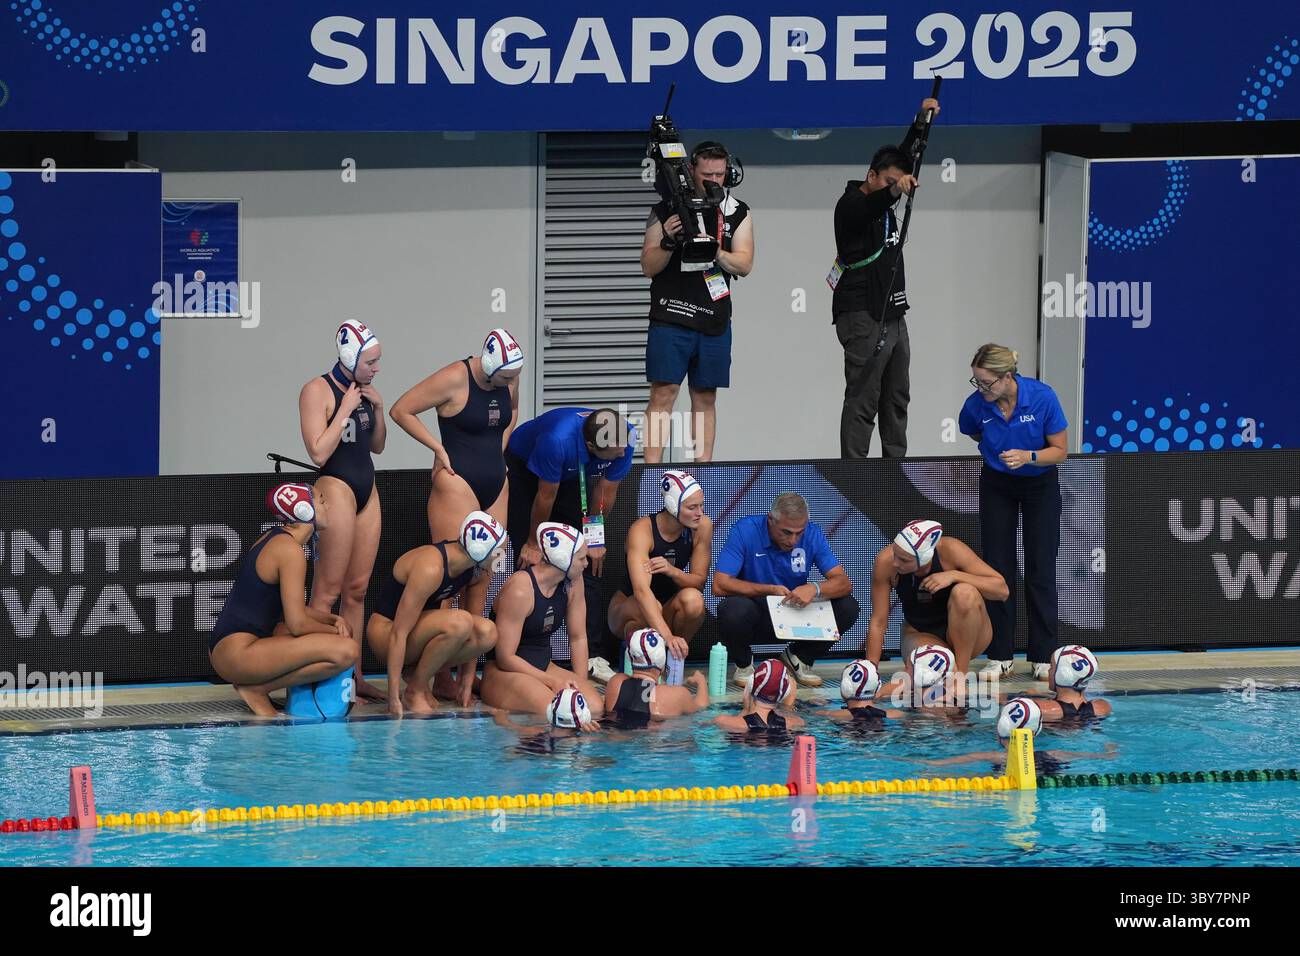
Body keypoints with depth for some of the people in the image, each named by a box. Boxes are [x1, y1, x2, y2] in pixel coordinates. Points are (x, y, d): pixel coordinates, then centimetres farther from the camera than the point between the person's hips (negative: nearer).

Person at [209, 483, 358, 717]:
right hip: (238, 652, -10)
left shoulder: (272, 539, 17)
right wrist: (334, 631, 1)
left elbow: (290, 609, 23)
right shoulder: (290, 550, -13)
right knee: (346, 651, -22)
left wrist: (333, 620, 9)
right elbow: (297, 624, -16)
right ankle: (257, 689, -8)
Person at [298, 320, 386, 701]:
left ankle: (354, 675, 11)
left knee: (357, 589, 8)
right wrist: (346, 409, -16)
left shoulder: (364, 390, 11)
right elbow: (319, 452, -18)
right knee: (328, 592, -8)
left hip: (367, 491, 8)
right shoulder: (317, 391, -11)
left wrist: (378, 407, 4)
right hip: (336, 488, -8)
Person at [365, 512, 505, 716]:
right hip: (384, 633, -8)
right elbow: (399, 633, -30)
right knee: (459, 623, -34)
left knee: (487, 633, -17)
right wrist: (393, 697, -32)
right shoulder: (430, 568, -29)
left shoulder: (476, 571, -4)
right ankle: (414, 691, -16)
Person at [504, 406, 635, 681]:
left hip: (572, 477, 5)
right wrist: (533, 543, -15)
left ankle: (593, 657, -5)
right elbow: (546, 496, -28)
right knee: (531, 562, -13)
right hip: (523, 470, -5)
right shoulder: (557, 440, -43)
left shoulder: (625, 438, -29)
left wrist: (594, 539, -6)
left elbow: (605, 491, -14)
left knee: (588, 562, -5)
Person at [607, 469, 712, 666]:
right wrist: (667, 636, -56)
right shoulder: (642, 530, -27)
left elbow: (699, 581, -10)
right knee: (649, 606, -40)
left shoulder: (702, 526, -13)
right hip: (627, 607, -4)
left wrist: (672, 570, -34)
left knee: (693, 599, -32)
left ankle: (675, 658, -6)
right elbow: (641, 590, -41)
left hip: (669, 609, 4)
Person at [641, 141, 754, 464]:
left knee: (705, 399, 5)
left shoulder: (738, 213, 9)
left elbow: (744, 265, 0)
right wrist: (668, 241, -16)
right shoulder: (665, 210, 4)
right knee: (663, 395, -8)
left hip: (714, 322, 2)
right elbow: (648, 267, 3)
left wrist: (714, 252, -18)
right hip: (670, 317, -2)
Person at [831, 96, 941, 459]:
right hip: (863, 318, -9)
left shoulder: (885, 202, 15)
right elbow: (868, 209, -34)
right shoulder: (851, 205, -10)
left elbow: (905, 158, 26)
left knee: (897, 399, 12)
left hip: (892, 315, 9)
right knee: (862, 399, -11)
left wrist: (922, 122, 15)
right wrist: (893, 191, -53)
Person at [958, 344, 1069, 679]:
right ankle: (1000, 657, 5)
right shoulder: (976, 405, -20)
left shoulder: (1042, 397, -26)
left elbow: (1059, 451, -17)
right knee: (998, 568, -1)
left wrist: (1028, 456, -33)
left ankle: (1043, 658, 1)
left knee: (1040, 569, -5)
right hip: (997, 485, 2)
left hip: (1040, 484, -2)